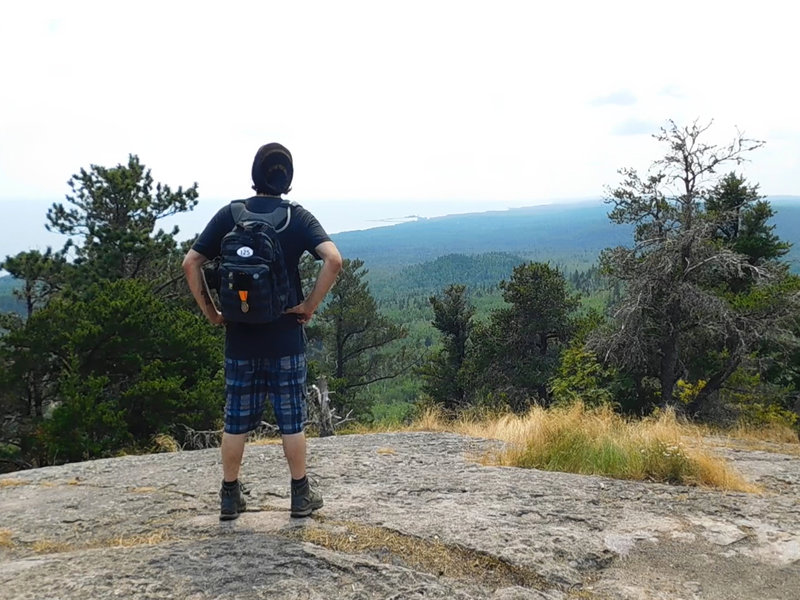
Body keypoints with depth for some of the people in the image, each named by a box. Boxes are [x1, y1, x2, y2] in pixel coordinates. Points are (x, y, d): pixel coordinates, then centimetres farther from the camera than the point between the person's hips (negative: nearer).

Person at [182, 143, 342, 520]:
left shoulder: (229, 215, 1)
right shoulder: (298, 218, -4)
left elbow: (191, 263, -3)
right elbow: (333, 259, -18)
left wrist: (209, 310, 3)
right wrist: (310, 305, -10)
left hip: (240, 337, 2)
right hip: (285, 337, -1)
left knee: (236, 419, 11)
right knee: (291, 419, 8)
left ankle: (230, 497, 20)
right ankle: (301, 495, 18)